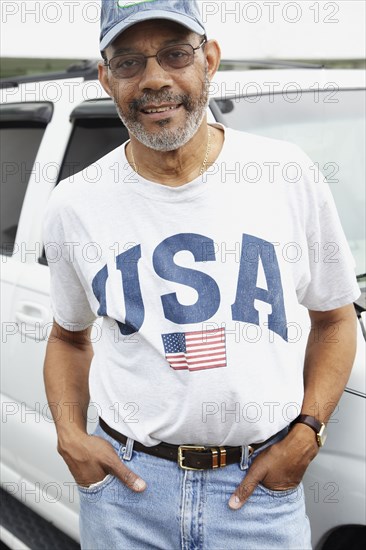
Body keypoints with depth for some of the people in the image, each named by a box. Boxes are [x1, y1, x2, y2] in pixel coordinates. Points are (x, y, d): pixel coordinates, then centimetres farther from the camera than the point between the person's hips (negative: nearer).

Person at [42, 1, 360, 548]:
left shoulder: (289, 174, -4)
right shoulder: (75, 204, -1)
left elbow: (335, 318, 5)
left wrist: (305, 432, -6)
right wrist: (70, 435, -2)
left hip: (261, 483, 0)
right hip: (125, 483, 1)